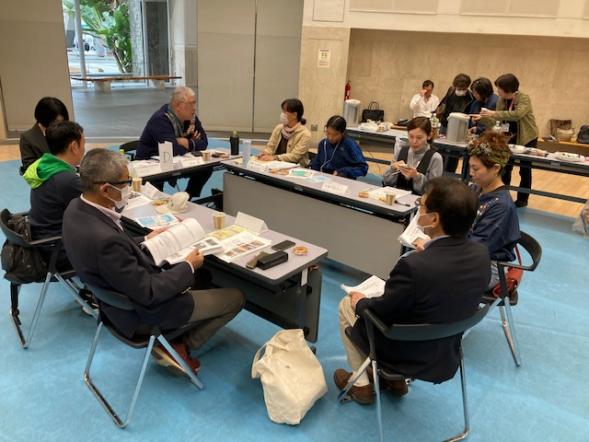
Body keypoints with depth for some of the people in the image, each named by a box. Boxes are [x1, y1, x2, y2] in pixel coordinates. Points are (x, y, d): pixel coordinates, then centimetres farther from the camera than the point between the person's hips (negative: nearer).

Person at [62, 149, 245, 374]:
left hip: (122, 293, 9)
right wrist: (188, 266, -15)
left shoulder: (77, 208, -10)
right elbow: (148, 293, -27)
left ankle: (176, 337, 21)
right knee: (235, 297, 1)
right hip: (143, 308, -9)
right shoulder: (105, 239, -37)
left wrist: (145, 241, 8)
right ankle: (180, 346, 11)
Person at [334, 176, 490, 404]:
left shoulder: (414, 266, -37)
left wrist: (360, 303, 0)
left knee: (347, 305, 17)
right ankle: (396, 378, 35)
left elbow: (380, 312, -21)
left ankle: (361, 384, 28)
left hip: (407, 357, -6)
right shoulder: (481, 254, -16)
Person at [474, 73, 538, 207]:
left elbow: (517, 114, -39)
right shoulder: (501, 100, -4)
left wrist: (495, 113, -39)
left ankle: (522, 199, 15)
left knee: (525, 169, 3)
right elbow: (495, 122, -4)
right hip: (512, 137, 5)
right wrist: (482, 118, -20)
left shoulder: (524, 98, -20)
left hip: (527, 138, -5)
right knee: (506, 166, 4)